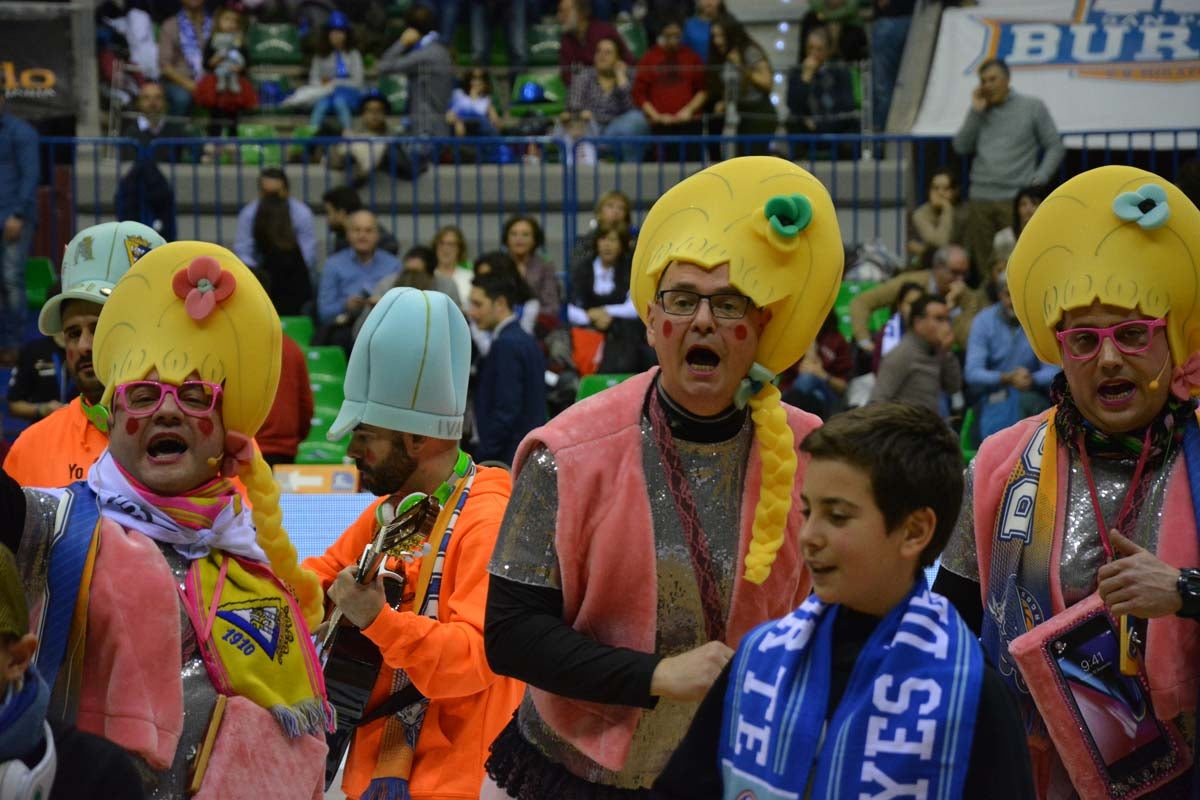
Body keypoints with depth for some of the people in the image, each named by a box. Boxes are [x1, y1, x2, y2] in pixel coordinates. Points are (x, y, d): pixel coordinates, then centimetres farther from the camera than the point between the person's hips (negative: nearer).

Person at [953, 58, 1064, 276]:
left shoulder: (1032, 107, 7)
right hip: (980, 200, 3)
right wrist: (976, 112, 0)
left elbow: (1055, 148, 7)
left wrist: (1040, 178, -7)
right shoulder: (979, 110, 15)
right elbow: (961, 147, 7)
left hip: (1016, 200, -3)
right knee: (981, 263, -1)